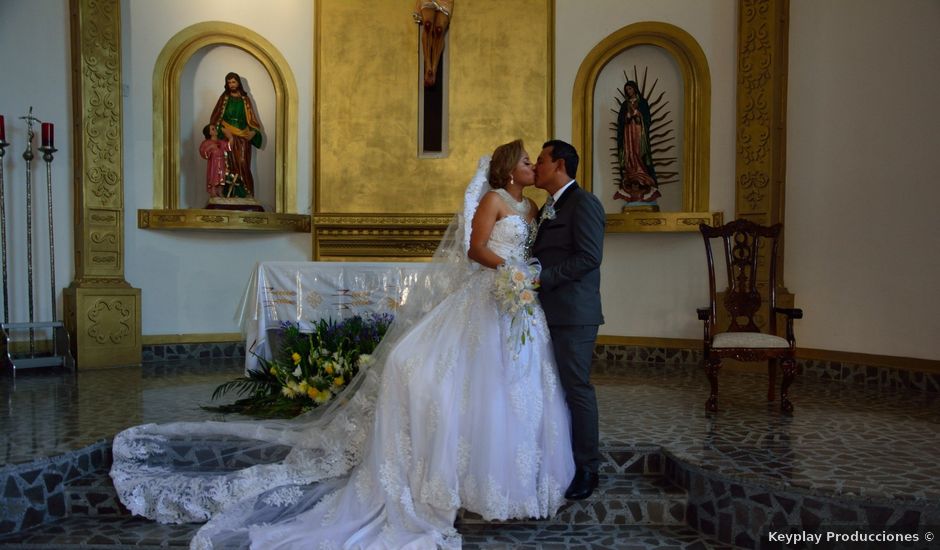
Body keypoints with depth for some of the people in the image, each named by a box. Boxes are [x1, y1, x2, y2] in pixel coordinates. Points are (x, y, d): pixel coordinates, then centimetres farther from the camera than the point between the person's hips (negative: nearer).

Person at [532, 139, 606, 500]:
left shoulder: (583, 202, -8)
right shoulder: (548, 208, 21)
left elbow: (589, 256, -18)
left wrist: (543, 278, -19)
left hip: (573, 314, -9)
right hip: (549, 312, 9)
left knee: (576, 387, -3)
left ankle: (587, 468, 9)